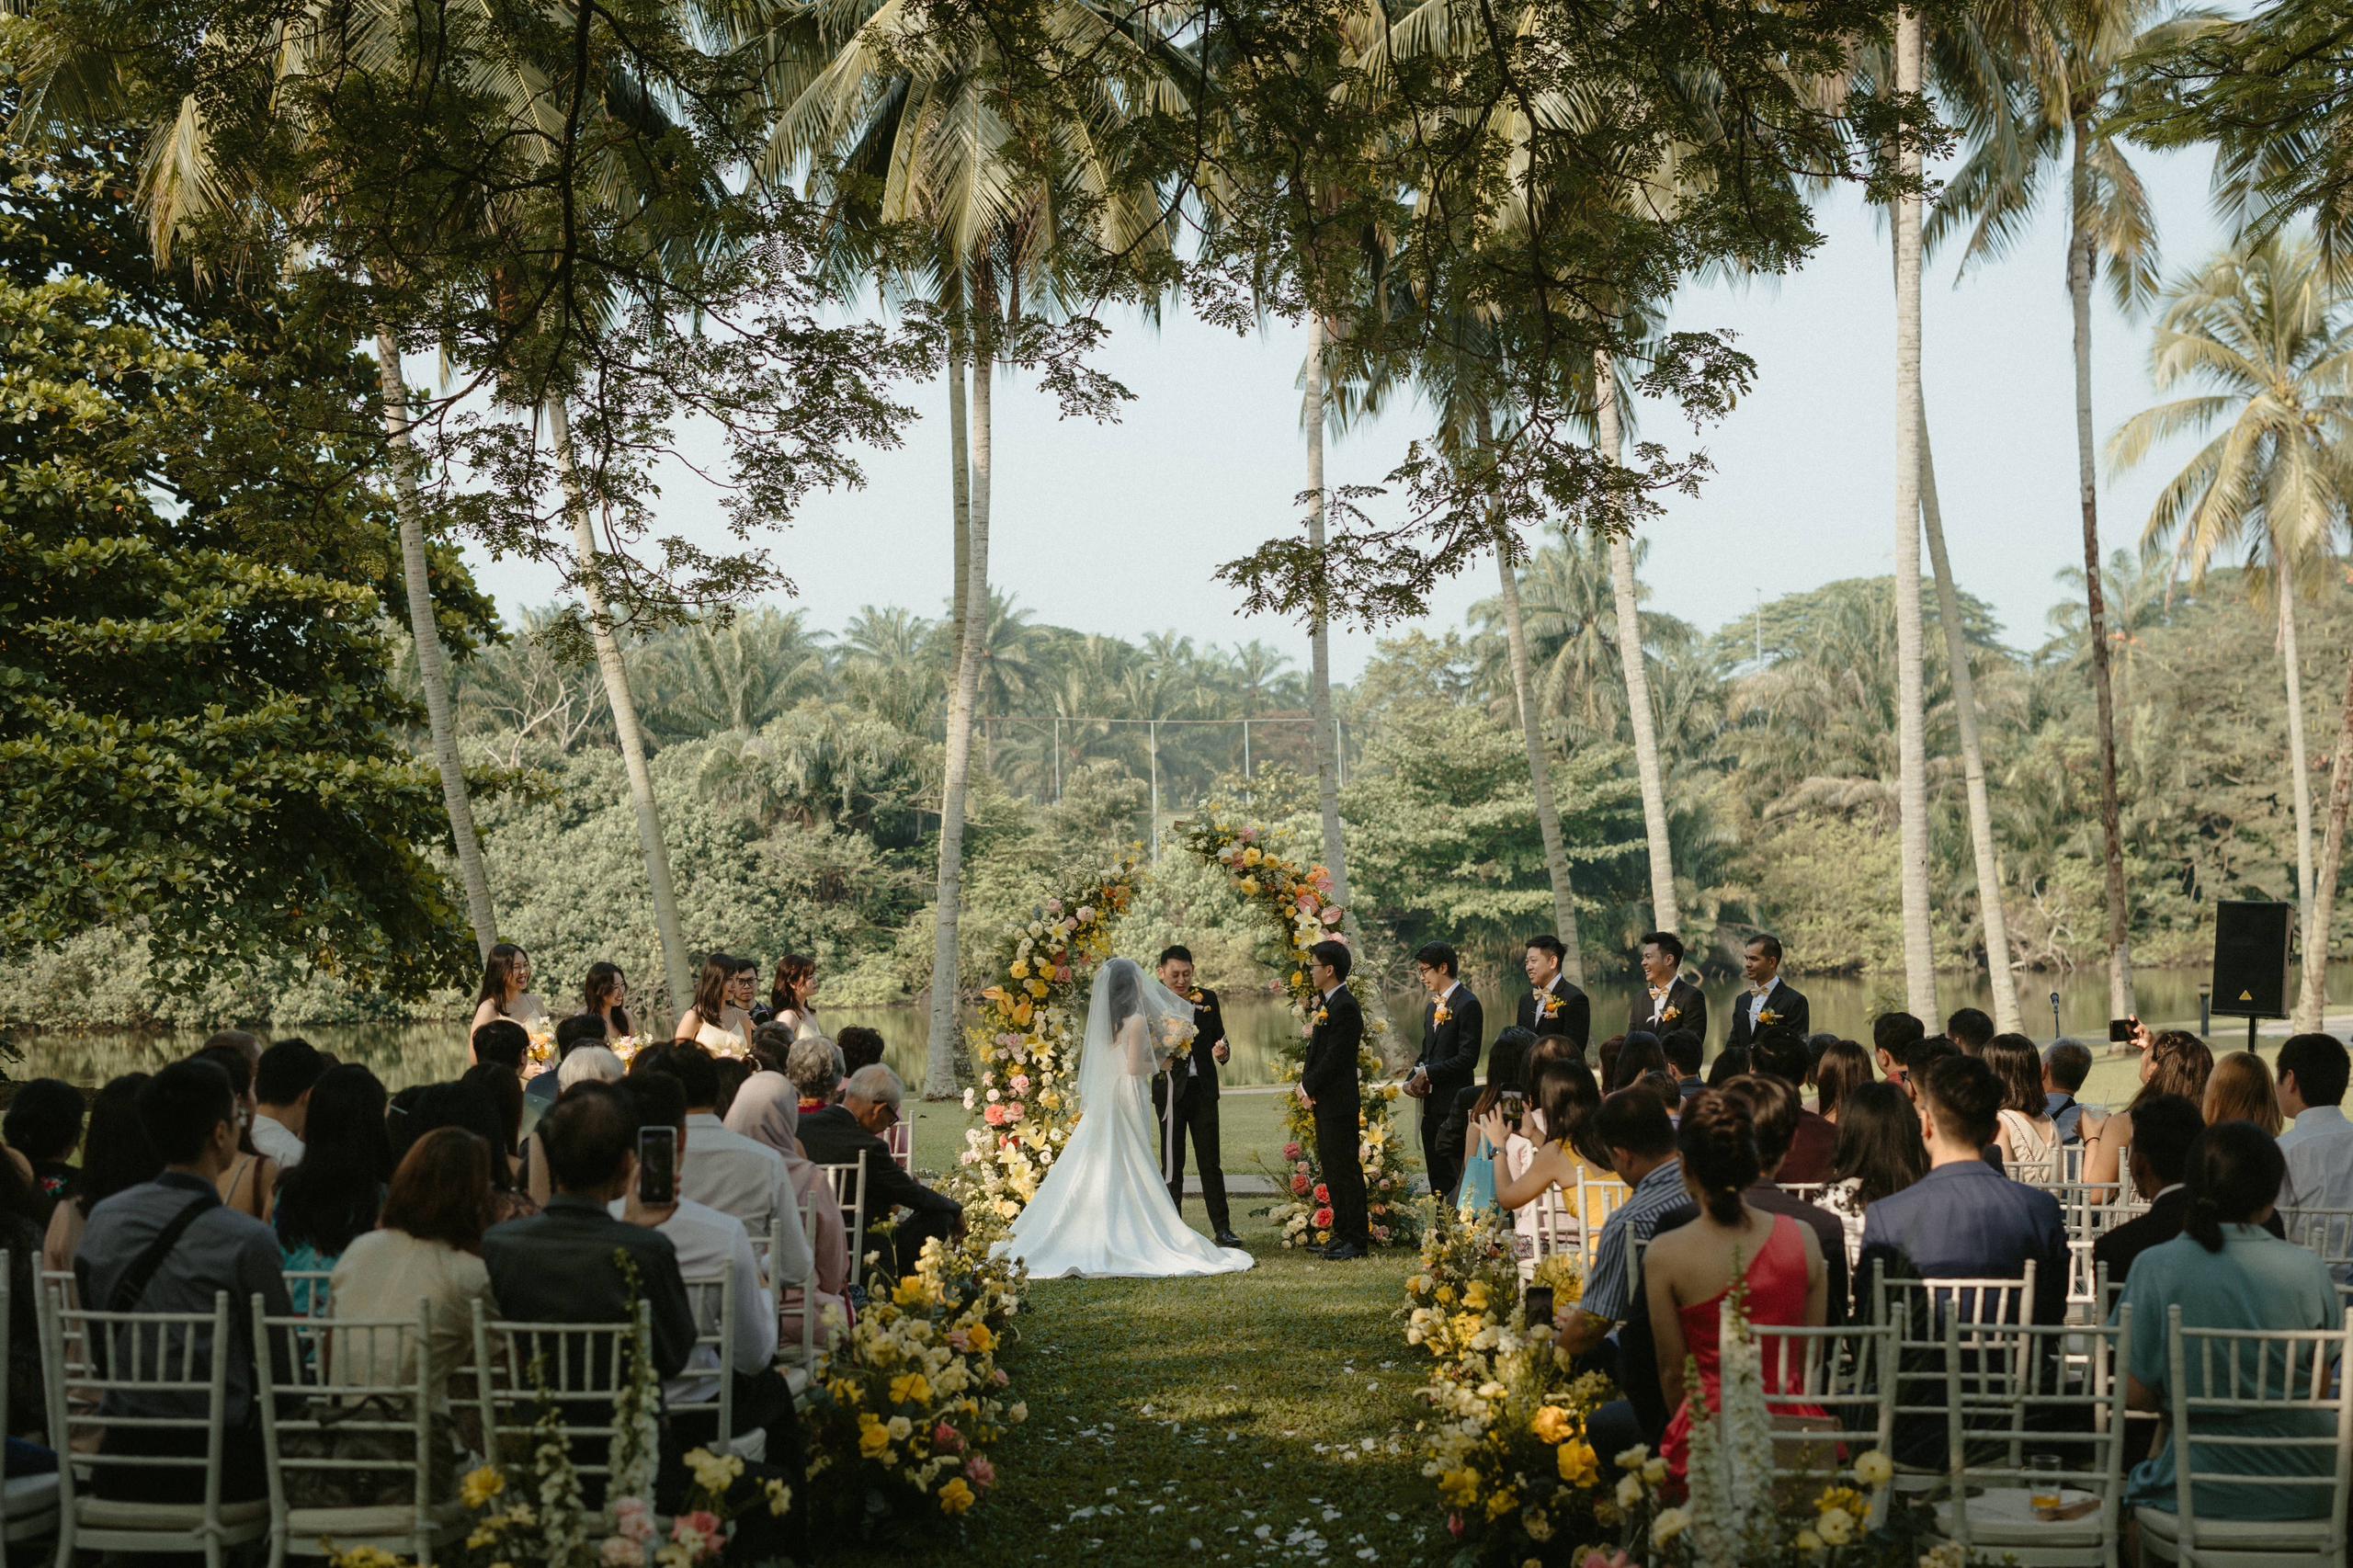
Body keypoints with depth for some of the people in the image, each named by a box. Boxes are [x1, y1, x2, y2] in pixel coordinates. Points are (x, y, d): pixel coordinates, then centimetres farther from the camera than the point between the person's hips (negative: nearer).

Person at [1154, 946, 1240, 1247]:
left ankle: (1222, 1228, 9)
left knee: (1211, 1161, 6)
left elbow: (1219, 1038, 10)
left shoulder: (1208, 998, 4)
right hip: (1170, 1089, -3)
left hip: (1203, 1089, 3)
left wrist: (1223, 1052, -12)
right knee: (1173, 1163, 5)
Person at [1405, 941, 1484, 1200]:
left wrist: (1428, 1073, -13)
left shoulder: (1467, 1004, -12)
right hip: (1432, 1104, 9)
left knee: (1459, 1175, -5)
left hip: (1454, 1104, -9)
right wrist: (1412, 1079, 4)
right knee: (1438, 1178, 11)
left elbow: (1467, 1058, -17)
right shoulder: (1433, 1006, 17)